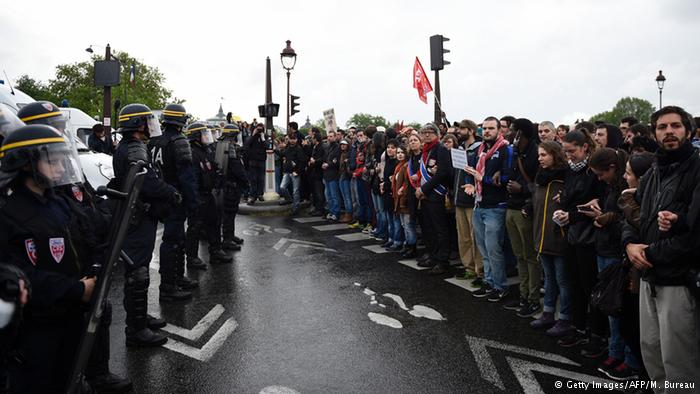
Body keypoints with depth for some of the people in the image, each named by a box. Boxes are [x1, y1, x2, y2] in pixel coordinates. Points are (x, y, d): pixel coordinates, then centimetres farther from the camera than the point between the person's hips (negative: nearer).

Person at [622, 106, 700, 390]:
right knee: (650, 350, 17)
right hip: (649, 278, 7)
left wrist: (650, 252, -12)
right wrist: (630, 244, -4)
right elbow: (632, 215, 17)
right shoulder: (651, 175, 13)